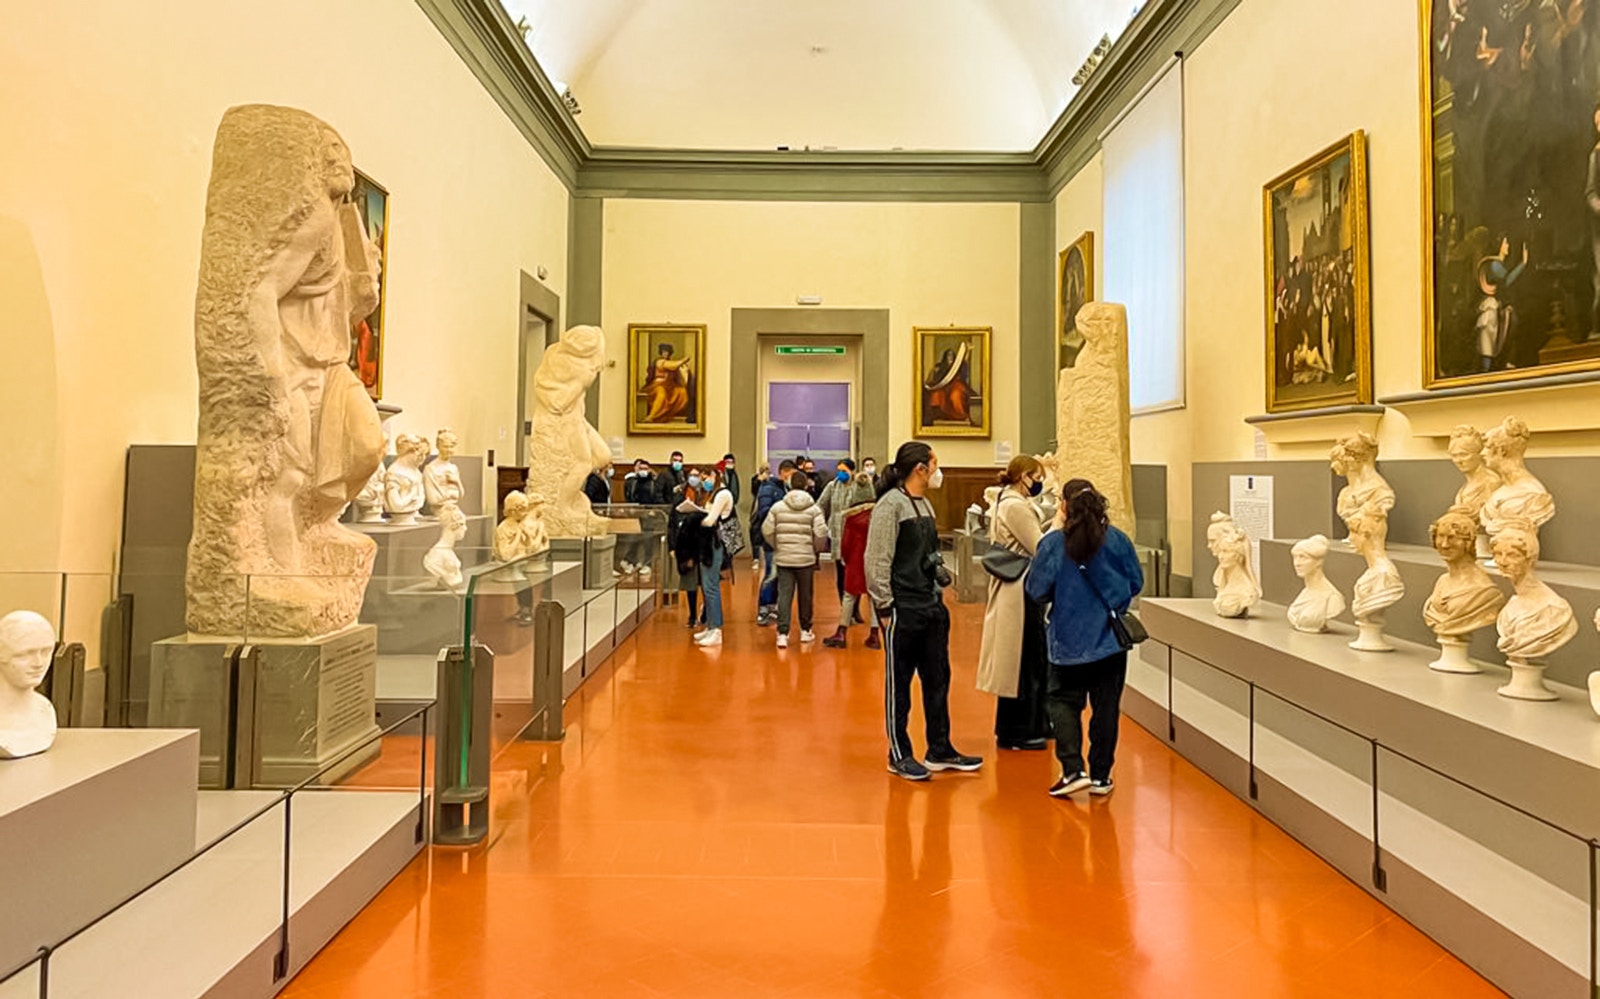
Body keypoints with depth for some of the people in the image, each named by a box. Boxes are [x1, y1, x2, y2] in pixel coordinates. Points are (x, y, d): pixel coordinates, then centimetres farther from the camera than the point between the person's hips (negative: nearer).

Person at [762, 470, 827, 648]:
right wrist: (814, 547, 7)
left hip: (783, 558, 1)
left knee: (784, 596, 2)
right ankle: (805, 631, 24)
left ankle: (782, 633, -5)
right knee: (806, 596, 13)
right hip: (806, 558, -1)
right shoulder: (814, 508, -5)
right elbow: (821, 533, -11)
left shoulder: (777, 507, -2)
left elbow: (767, 530, -4)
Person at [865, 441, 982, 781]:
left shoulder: (925, 504, 14)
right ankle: (899, 756, 16)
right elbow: (877, 560, -17)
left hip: (933, 606, 9)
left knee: (938, 680, 14)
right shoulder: (890, 505, -13)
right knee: (899, 684, 4)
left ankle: (940, 751, 26)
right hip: (903, 610, -9)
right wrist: (884, 607, -17)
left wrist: (943, 579, 12)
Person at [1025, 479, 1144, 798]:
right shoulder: (1117, 539, -4)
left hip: (1069, 641, -2)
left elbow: (1037, 590, -6)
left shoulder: (1054, 544, -12)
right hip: (1110, 639, 2)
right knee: (1105, 706, 10)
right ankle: (1100, 776, 18)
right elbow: (1136, 583, 5)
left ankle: (1073, 770, 0)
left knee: (1063, 701, 12)